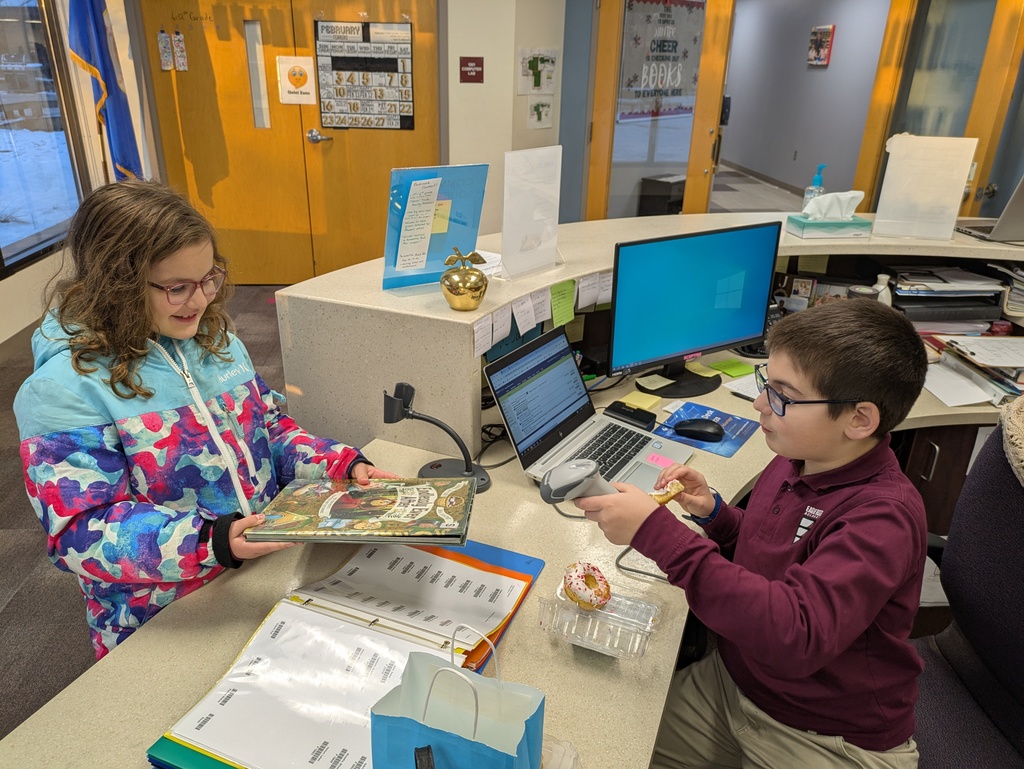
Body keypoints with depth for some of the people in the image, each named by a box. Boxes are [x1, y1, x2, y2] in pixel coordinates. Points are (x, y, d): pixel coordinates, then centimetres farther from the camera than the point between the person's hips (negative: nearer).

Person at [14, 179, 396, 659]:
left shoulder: (213, 339, 6)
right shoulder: (67, 387, -16)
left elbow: (270, 429, 12)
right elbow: (81, 533, -19)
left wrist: (344, 465, -5)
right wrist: (212, 542, -32)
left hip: (268, 562, 5)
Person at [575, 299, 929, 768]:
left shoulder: (882, 515, -28)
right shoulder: (797, 459, -5)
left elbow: (794, 636, -40)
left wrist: (655, 531, -41)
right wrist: (713, 513, -8)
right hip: (729, 681, 6)